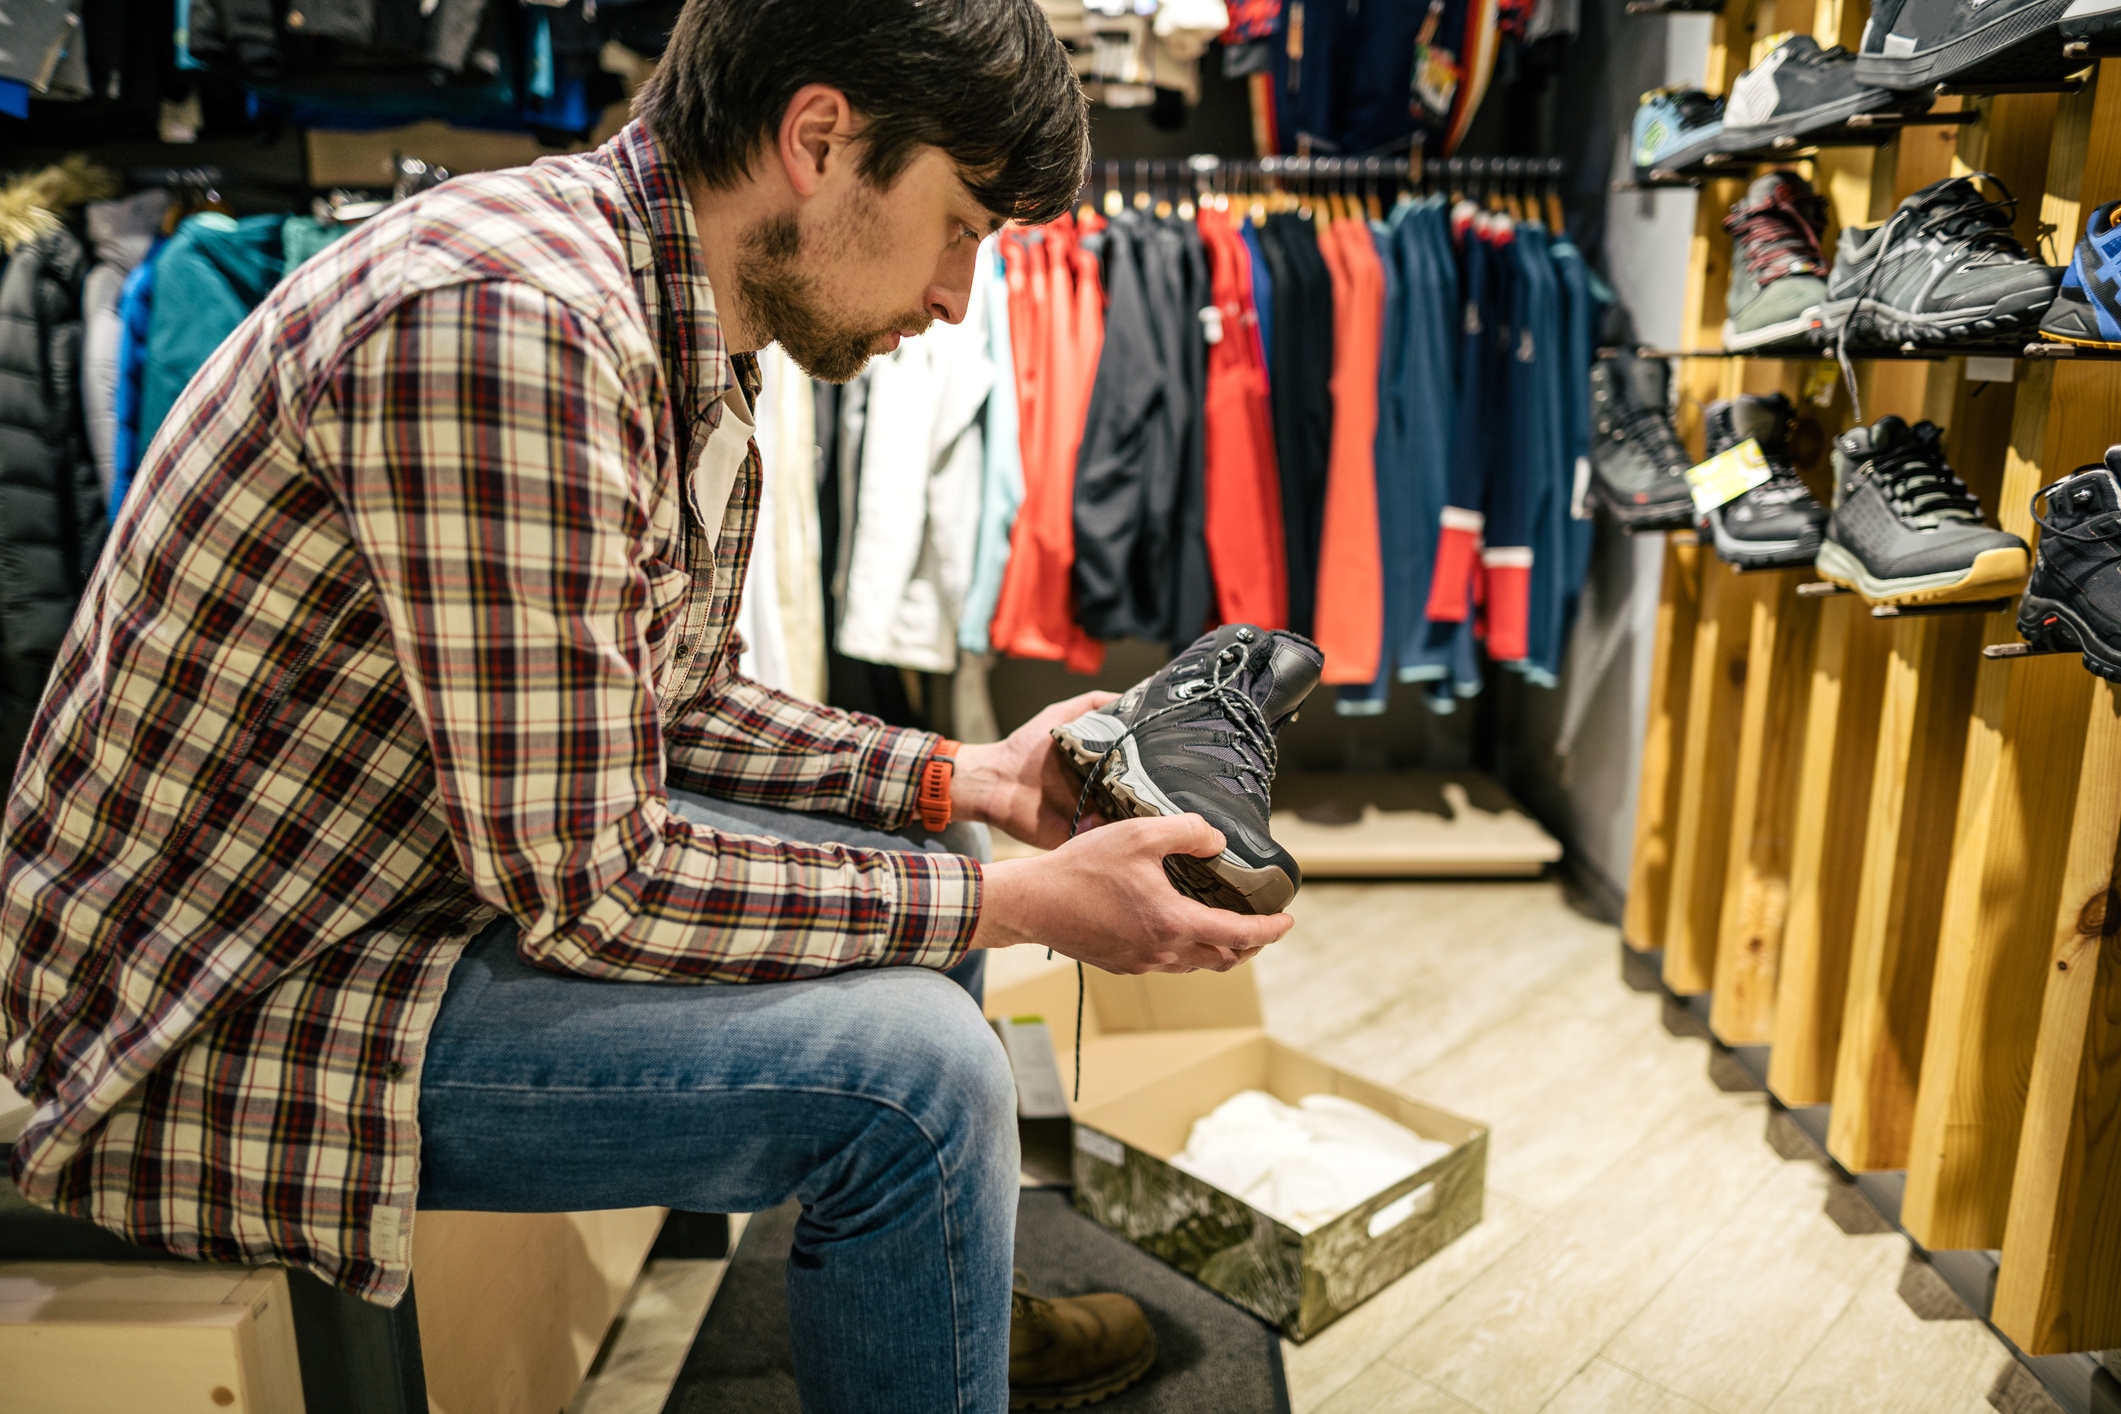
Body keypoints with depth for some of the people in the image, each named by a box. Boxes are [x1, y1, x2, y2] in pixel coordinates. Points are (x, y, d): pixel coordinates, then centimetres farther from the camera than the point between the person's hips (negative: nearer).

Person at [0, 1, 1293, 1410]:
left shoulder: (691, 343, 2)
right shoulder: (508, 320, -29)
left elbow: (669, 707, 11)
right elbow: (582, 890, -28)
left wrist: (962, 777, 3)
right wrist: (1025, 902, -22)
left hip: (470, 861, 9)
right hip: (224, 1027, -9)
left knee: (910, 904, 12)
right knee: (911, 1068, -24)